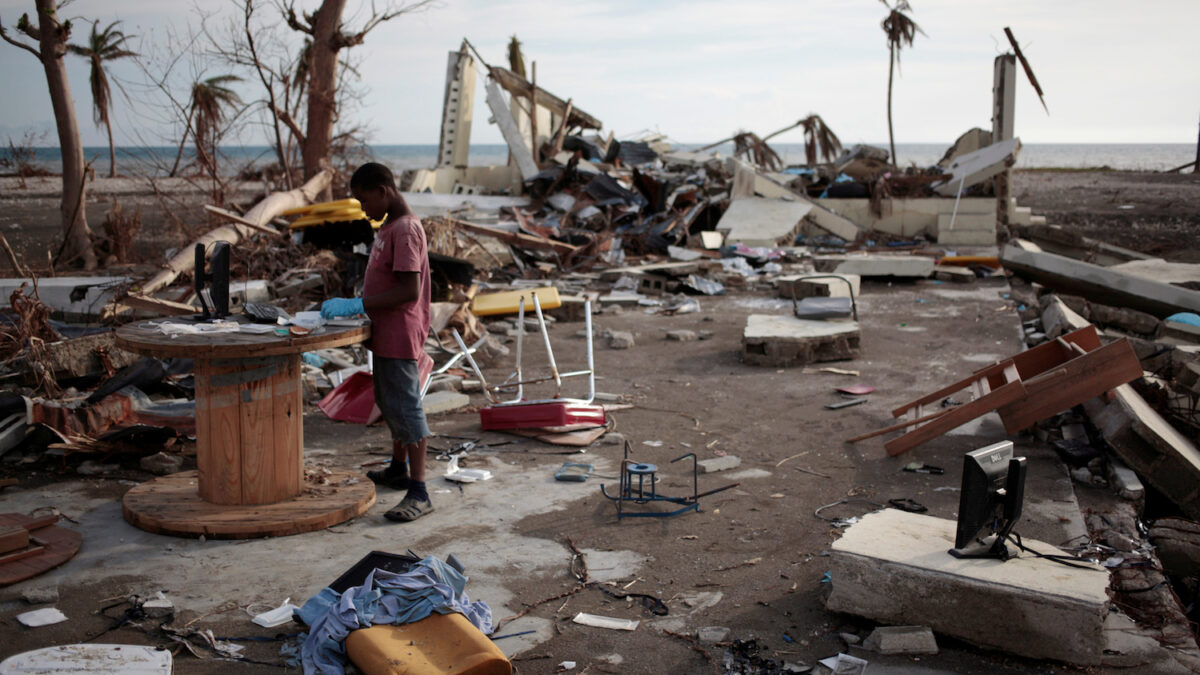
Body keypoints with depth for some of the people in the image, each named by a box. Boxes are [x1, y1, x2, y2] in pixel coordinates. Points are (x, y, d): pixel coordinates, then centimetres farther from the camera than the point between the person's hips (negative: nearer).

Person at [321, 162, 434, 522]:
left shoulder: (406, 230, -20)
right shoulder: (389, 227, 13)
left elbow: (409, 291, -27)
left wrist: (357, 305, -27)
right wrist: (350, 305, 9)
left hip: (400, 337, -11)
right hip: (386, 334, 11)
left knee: (405, 407, -9)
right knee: (389, 404, 22)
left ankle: (419, 492, -5)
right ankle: (398, 469, 38)